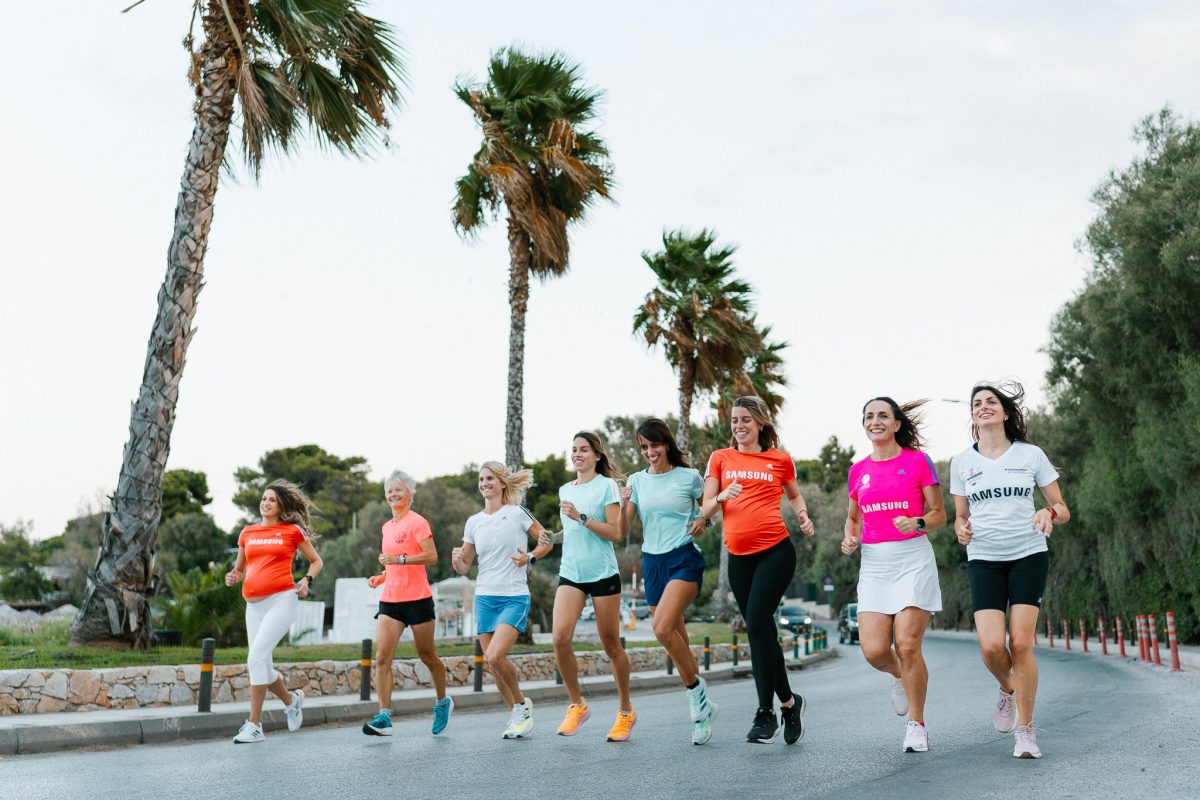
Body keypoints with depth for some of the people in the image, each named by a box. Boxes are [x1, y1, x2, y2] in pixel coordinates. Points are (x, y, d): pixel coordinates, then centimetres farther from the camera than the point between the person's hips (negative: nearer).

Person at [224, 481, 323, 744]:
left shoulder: (292, 531, 4)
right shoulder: (247, 533, 14)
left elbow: (316, 561, 13)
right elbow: (239, 569, 23)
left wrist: (307, 580, -5)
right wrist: (233, 577, 1)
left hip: (282, 599, -5)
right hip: (254, 604, 6)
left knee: (256, 657, -18)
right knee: (262, 667, 8)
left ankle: (254, 725, -10)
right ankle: (291, 700, 37)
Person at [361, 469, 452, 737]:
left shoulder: (417, 522, -7)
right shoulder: (387, 526, 15)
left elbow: (431, 556, -17)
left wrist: (398, 559, -24)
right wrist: (381, 577, 9)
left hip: (417, 599, -6)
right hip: (390, 599, 6)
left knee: (427, 656, 7)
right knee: (382, 657, -9)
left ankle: (443, 702, 30)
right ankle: (384, 717, -10)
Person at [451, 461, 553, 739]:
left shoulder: (517, 513, -2)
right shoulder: (474, 522, 10)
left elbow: (546, 542, 7)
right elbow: (463, 568, 12)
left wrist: (530, 558, -10)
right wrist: (457, 558, -9)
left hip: (515, 597, -5)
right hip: (484, 598, 5)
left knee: (495, 656, -20)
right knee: (492, 664, 4)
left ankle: (521, 704, 4)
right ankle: (518, 715, 23)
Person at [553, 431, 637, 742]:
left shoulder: (607, 485, -4)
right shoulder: (565, 490, 14)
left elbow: (614, 532, -11)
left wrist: (581, 517, -18)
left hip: (603, 573, -4)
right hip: (570, 573, 4)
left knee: (611, 644, 4)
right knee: (560, 637, -15)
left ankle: (626, 710, 22)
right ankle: (577, 705, 4)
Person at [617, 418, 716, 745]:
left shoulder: (689, 476, -2)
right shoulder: (637, 481, 7)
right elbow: (622, 531, 4)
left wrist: (704, 520, -10)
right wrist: (623, 504, -15)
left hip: (684, 559, -5)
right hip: (652, 562, 5)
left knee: (662, 628, -24)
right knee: (678, 640, 10)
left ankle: (695, 688, -3)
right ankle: (702, 707, 24)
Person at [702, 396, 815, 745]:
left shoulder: (780, 459, 7)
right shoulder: (720, 458, 9)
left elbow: (793, 495, 25)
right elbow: (705, 511, 6)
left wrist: (803, 515, 5)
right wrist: (722, 497, -15)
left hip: (776, 550, -3)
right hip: (739, 556, 3)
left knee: (757, 623, -16)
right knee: (762, 632, 8)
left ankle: (766, 713, -6)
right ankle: (789, 702, 24)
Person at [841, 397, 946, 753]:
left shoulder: (918, 461, 1)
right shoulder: (858, 470, 12)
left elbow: (939, 515, 4)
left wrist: (918, 523, -17)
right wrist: (850, 537, 2)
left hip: (913, 559, -3)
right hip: (874, 564, 3)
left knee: (907, 644, -10)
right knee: (873, 650, -7)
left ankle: (916, 724, 10)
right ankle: (899, 676, 29)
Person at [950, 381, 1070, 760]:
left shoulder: (1031, 454, 4)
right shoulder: (962, 462, 8)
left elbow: (1063, 509, 7)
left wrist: (1049, 512, -16)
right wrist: (961, 529, -8)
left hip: (1028, 556, -1)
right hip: (983, 560, 1)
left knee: (1021, 644, -9)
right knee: (991, 646, -13)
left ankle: (1025, 731, 7)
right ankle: (1008, 690, 22)